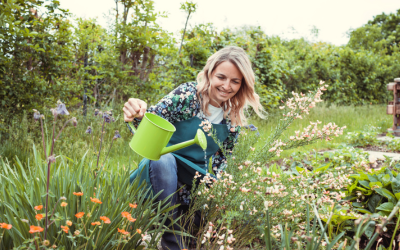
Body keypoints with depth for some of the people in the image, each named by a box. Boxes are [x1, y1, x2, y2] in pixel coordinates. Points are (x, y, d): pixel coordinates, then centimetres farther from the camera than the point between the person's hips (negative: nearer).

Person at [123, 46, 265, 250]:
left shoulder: (234, 117, 0)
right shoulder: (187, 95, -13)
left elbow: (222, 156, 11)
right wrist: (136, 116, -43)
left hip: (197, 178, 4)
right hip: (163, 168, -4)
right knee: (163, 159, -37)